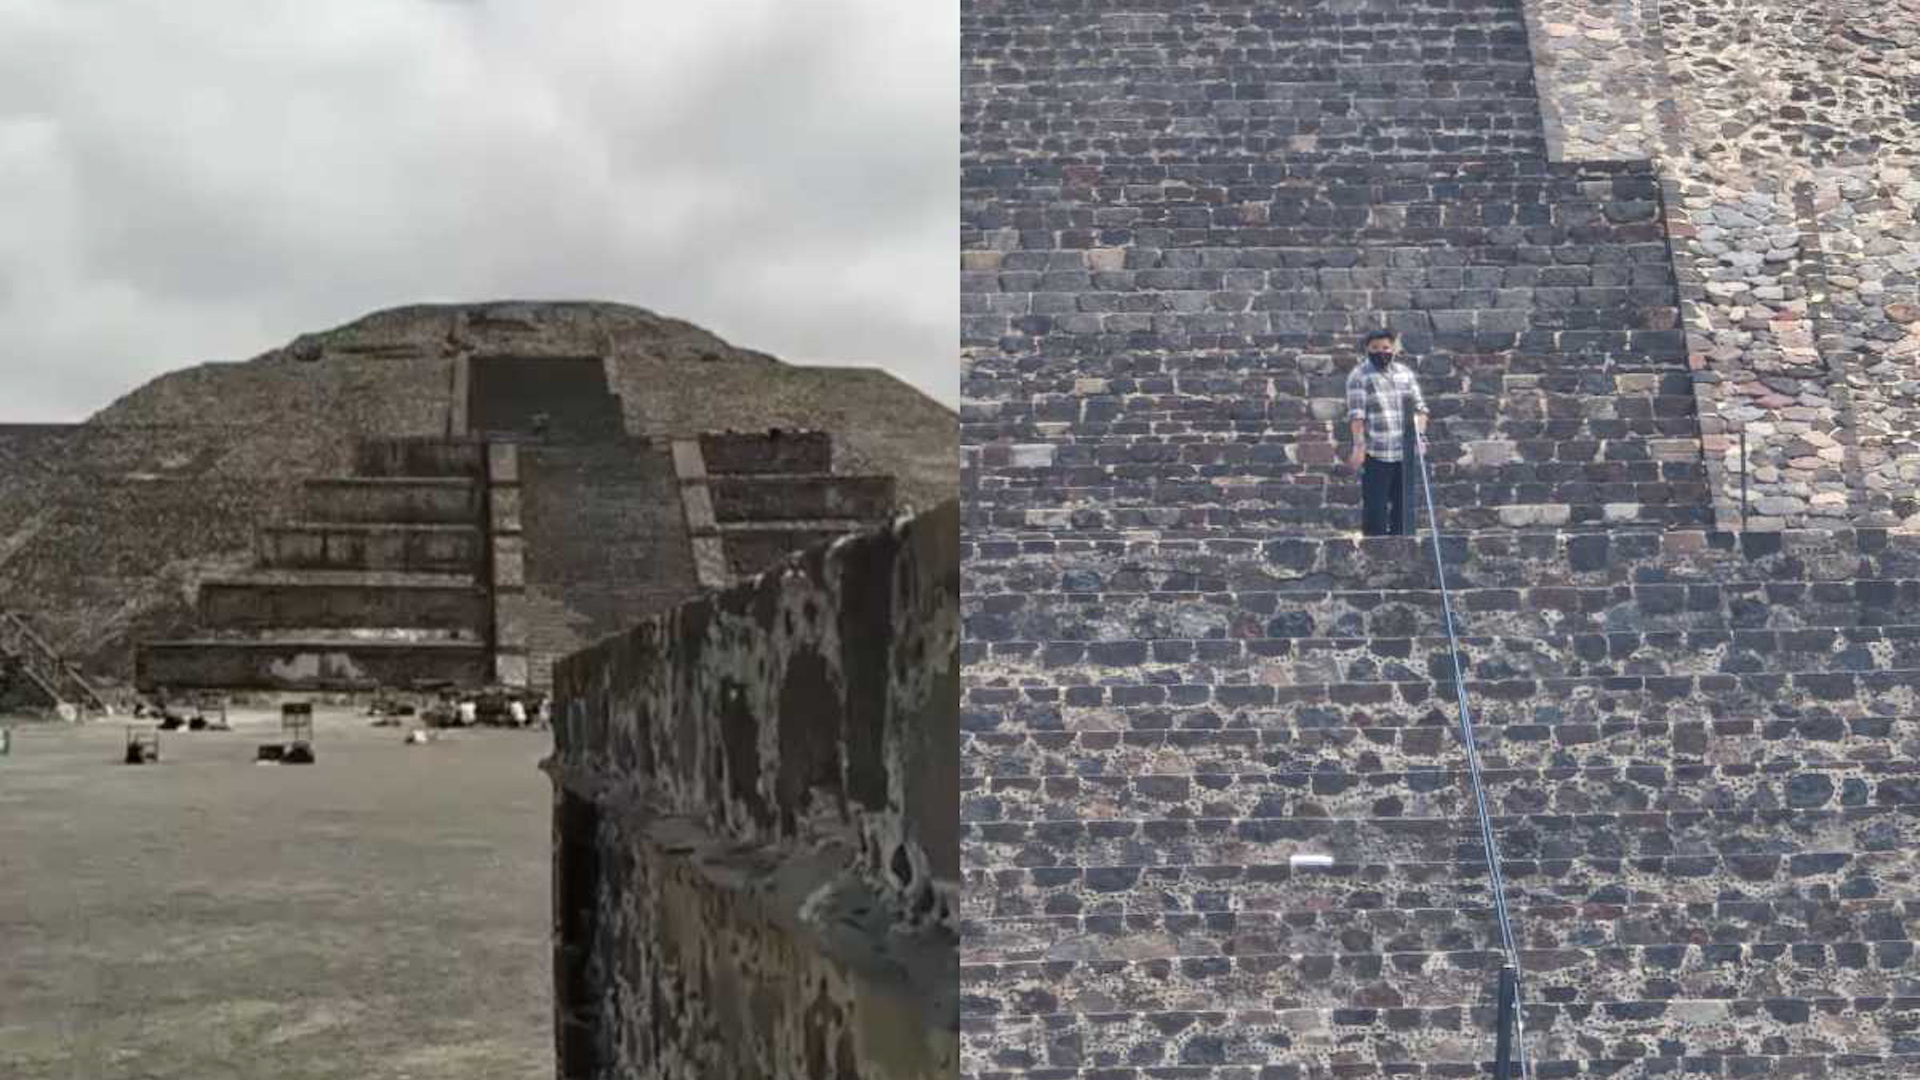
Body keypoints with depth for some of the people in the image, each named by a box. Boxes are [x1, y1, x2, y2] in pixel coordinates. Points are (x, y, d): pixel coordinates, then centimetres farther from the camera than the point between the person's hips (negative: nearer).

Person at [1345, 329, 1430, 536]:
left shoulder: (1405, 372, 12)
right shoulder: (1359, 375, -4)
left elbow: (1419, 406, 13)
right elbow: (1356, 414, -11)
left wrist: (1420, 435, -2)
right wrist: (1359, 446, -18)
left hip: (1405, 452, 5)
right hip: (1375, 454, -5)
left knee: (1404, 508, 11)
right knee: (1375, 509, -5)